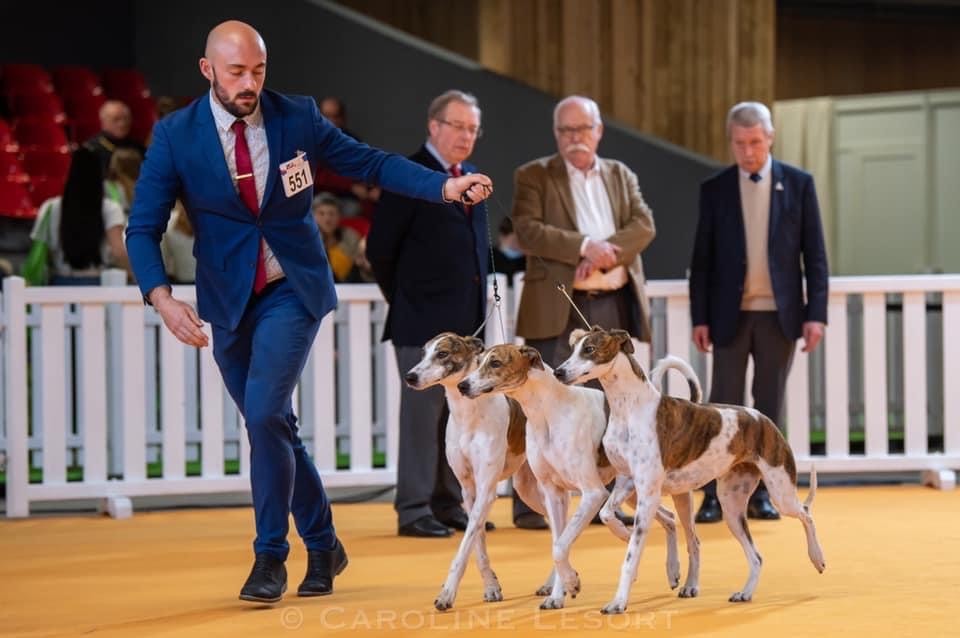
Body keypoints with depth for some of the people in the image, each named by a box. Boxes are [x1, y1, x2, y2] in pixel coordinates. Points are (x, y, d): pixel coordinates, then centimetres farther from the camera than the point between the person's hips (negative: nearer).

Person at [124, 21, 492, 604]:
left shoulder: (298, 117, -7)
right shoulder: (175, 136, -9)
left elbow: (370, 162, 1)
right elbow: (144, 229, -10)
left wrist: (446, 186, -11)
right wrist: (163, 298, -26)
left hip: (292, 291, -2)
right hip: (228, 300, 2)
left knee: (264, 414, -19)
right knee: (274, 428, 11)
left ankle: (271, 556, -7)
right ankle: (323, 546, 29)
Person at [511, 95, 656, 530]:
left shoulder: (621, 175, 17)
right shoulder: (534, 176, 4)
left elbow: (644, 226, 3)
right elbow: (528, 230, -10)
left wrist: (608, 251, -14)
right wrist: (583, 246, -19)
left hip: (615, 304, 4)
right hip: (558, 307, -4)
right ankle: (529, 502, -5)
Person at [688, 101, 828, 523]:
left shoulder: (799, 184, 3)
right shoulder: (714, 189, 3)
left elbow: (814, 254, 2)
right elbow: (702, 260, 4)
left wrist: (815, 313, -5)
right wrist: (700, 318, -1)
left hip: (780, 314, 0)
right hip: (730, 314, 0)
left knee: (769, 406, 5)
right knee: (724, 406, -2)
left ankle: (760, 495, 10)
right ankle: (715, 496, -1)